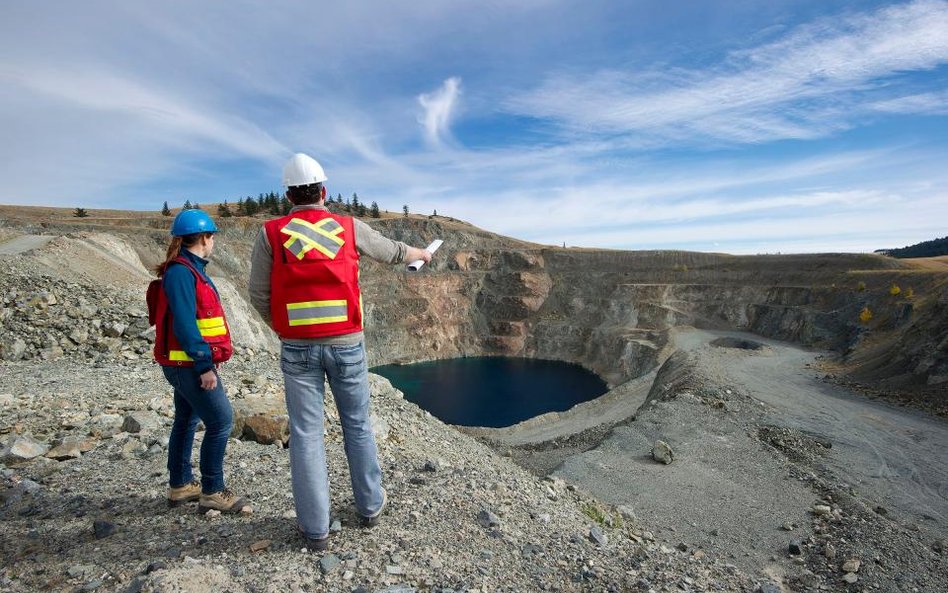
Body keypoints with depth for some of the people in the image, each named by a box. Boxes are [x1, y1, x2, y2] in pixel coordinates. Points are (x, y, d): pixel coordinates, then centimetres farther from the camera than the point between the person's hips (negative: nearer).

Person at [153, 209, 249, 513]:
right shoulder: (181, 272, -18)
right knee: (221, 421, -6)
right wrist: (204, 365, -22)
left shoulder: (190, 270, 13)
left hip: (186, 364, 11)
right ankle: (212, 492, 6)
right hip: (190, 364, -11)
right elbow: (184, 324, -23)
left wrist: (205, 360, 19)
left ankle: (179, 486, 31)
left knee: (187, 420, 18)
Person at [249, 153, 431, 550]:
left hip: (297, 348, 0)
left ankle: (315, 527, 17)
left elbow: (259, 296, 0)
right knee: (357, 425, 16)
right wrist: (420, 253, 39)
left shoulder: (271, 234, -1)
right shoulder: (349, 228, 1)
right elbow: (391, 251, 17)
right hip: (346, 343, 1)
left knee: (306, 433, 8)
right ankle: (370, 505, 32)